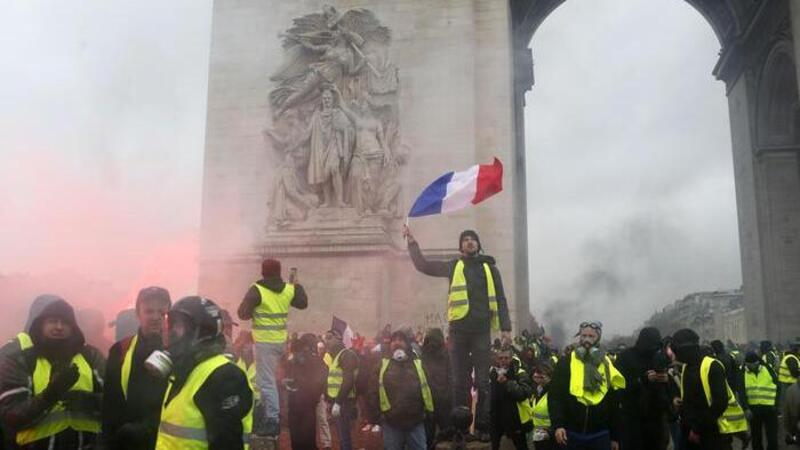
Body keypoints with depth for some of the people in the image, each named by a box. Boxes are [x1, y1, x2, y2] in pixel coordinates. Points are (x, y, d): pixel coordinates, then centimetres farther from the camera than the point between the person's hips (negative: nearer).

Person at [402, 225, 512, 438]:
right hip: (459, 330, 0)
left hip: (482, 330, 0)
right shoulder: (453, 266, 11)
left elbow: (500, 299, 7)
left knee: (482, 381, 2)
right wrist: (412, 243, 1)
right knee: (460, 381, 5)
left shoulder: (489, 267, 10)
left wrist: (505, 327, -1)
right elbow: (423, 265, 10)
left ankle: (482, 426, 9)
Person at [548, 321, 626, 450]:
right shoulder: (566, 362, -1)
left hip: (600, 435, 2)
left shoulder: (607, 365, 7)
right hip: (571, 433, -2)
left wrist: (615, 436, 10)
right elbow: (555, 396, -6)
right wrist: (558, 424, -19)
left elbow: (614, 404, 10)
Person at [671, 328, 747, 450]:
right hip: (691, 429, 8)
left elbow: (720, 403, -20)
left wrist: (698, 428, -18)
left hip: (715, 431, -7)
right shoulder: (686, 367, 10)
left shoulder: (712, 367, -15)